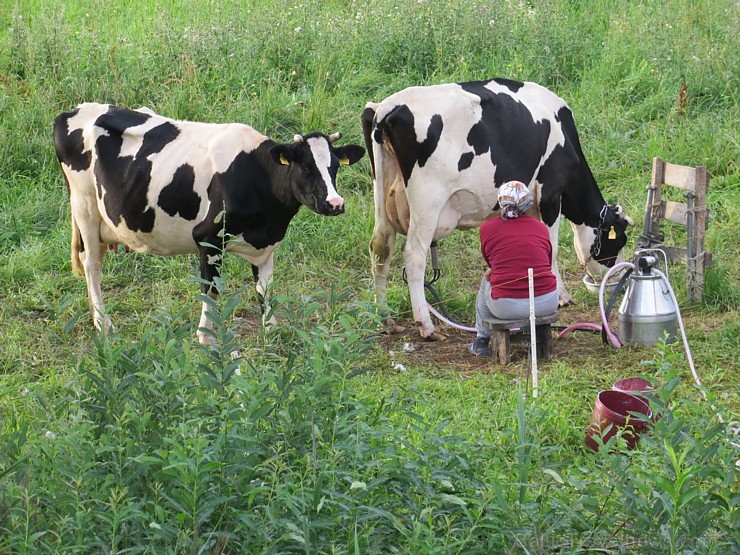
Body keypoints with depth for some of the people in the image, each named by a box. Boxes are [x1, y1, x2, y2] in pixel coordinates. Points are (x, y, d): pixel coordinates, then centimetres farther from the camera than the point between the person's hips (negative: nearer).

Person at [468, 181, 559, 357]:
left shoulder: (487, 229, 2)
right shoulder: (541, 228, 8)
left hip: (507, 307, -2)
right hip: (547, 305, 2)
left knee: (486, 279, 32)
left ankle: (482, 341, 39)